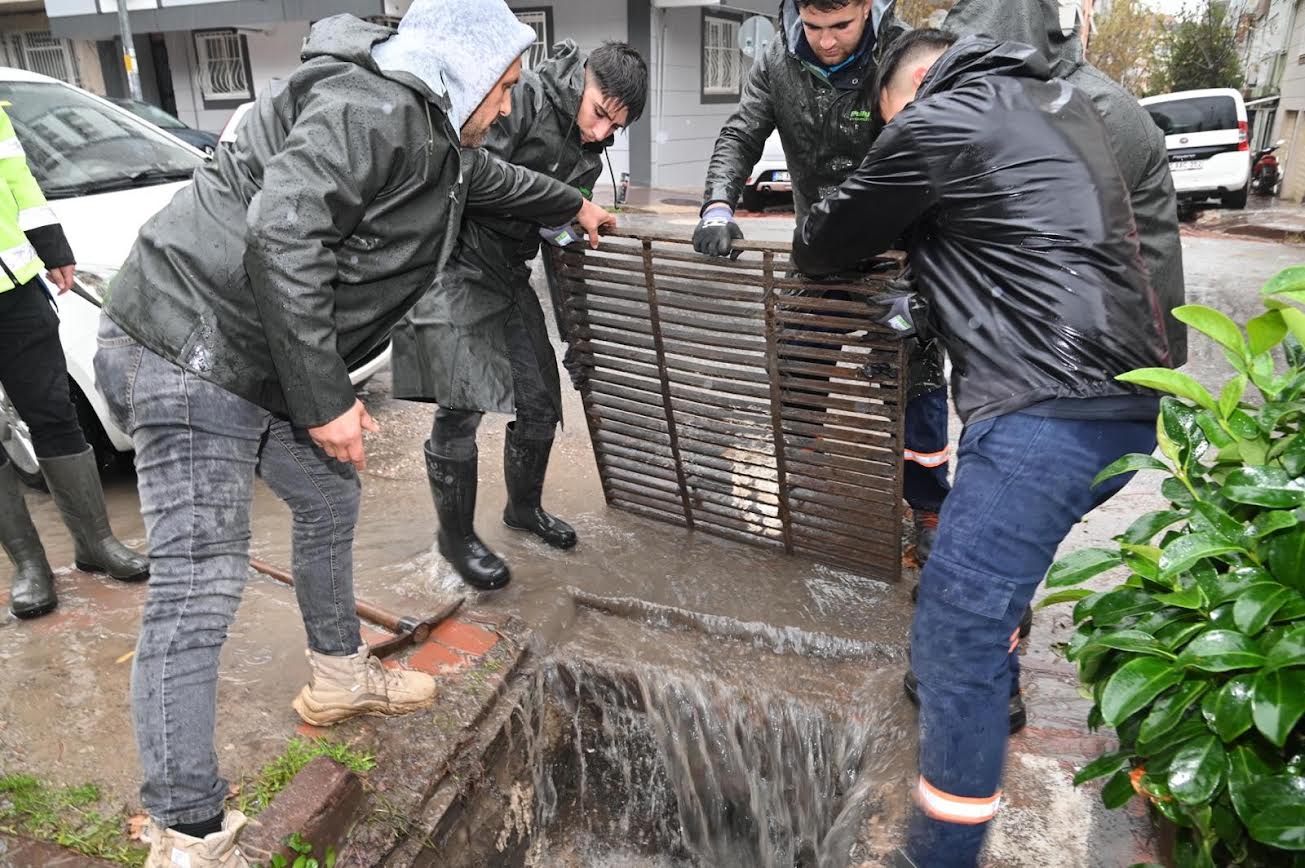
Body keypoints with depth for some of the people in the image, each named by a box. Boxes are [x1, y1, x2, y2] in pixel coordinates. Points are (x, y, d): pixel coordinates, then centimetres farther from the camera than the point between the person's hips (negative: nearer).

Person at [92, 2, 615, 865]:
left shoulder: (428, 130, 16)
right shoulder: (371, 109, -17)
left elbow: (485, 177, 36)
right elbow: (280, 235, -29)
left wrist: (570, 204, 50)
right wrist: (325, 396, -25)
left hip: (262, 361, 11)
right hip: (193, 349, -11)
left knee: (331, 499, 21)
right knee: (199, 585, -10)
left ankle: (341, 677, 42)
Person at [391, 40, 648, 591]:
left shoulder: (589, 153, 10)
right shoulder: (525, 97, -15)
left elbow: (562, 241, 17)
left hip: (508, 275, 8)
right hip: (455, 262, -8)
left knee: (540, 401, 9)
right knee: (461, 408, -9)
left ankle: (524, 507, 32)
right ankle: (456, 537, 10)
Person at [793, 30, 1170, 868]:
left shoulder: (934, 120, -1)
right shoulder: (1061, 101, 22)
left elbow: (822, 247, 9)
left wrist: (817, 240, 31)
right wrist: (907, 233, 27)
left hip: (1050, 415, -9)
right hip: (1127, 404, 10)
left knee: (954, 636, -4)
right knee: (998, 551, 30)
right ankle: (991, 699, 50)